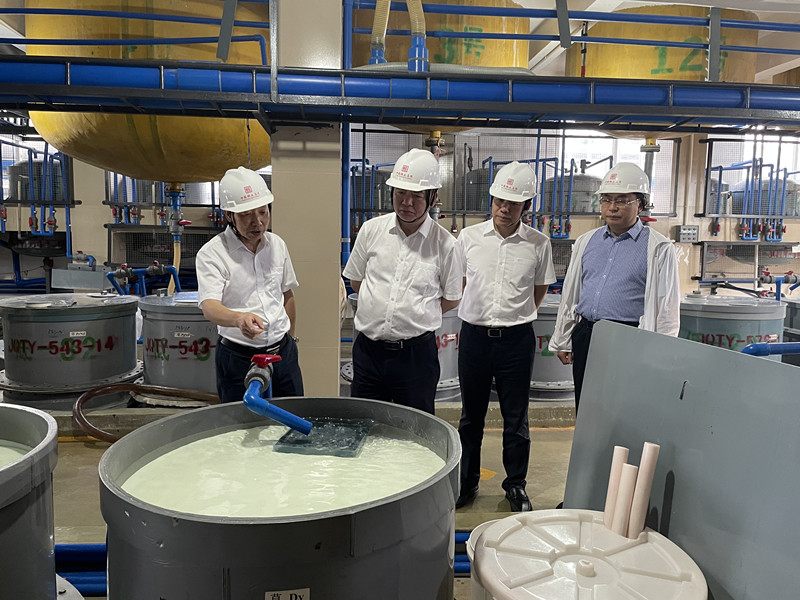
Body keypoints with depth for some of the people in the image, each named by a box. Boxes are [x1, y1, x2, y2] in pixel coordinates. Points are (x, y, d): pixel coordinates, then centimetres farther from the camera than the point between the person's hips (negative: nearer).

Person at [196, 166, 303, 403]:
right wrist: (240, 318, -44)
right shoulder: (211, 254, -11)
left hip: (283, 353, 5)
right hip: (238, 358, -4)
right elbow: (209, 306, -24)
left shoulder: (277, 245, 6)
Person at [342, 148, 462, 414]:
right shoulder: (371, 229, 1)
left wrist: (416, 317, 3)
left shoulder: (445, 243, -5)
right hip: (368, 349, 2)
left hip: (416, 352, -2)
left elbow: (451, 299, 6)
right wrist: (383, 309, 7)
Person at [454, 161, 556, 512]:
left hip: (516, 339, -1)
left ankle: (516, 484, 28)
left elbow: (539, 290, 11)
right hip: (474, 335, 1)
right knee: (471, 415, 13)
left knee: (516, 418, 9)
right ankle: (466, 481, 29)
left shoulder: (538, 244, -2)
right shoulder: (469, 237, 0)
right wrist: (482, 314, 11)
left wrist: (515, 316, 7)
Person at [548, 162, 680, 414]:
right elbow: (570, 294, 17)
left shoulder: (658, 249, -2)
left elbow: (667, 308, -3)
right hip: (584, 336, 5)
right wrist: (561, 341, 16)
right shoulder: (586, 242, 13)